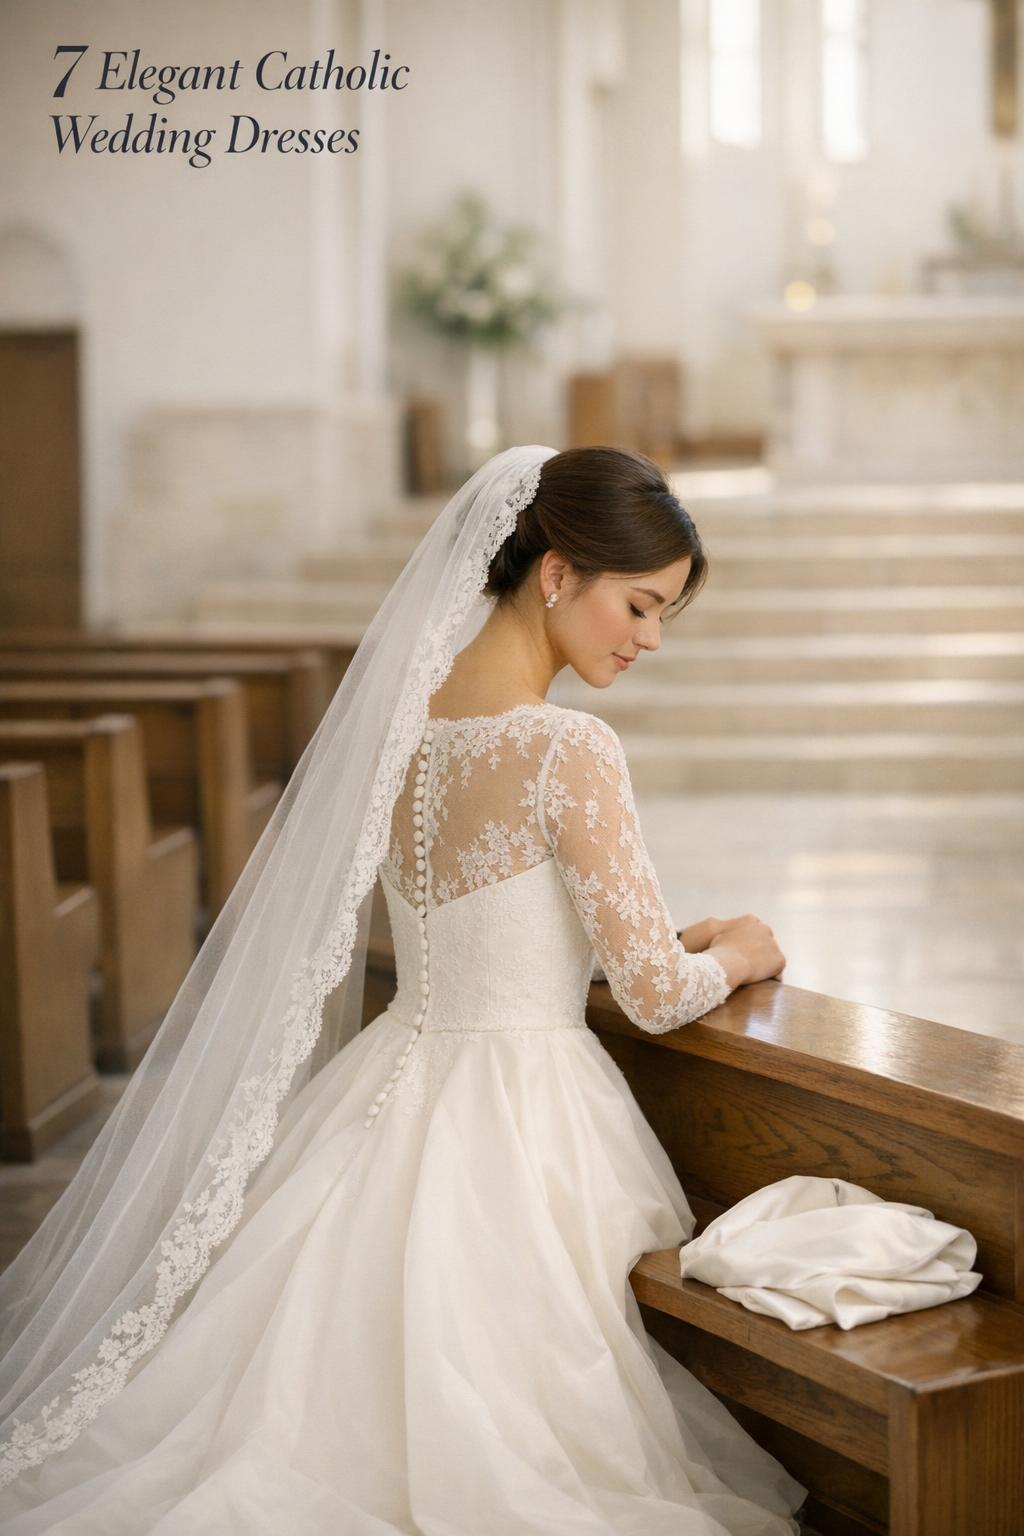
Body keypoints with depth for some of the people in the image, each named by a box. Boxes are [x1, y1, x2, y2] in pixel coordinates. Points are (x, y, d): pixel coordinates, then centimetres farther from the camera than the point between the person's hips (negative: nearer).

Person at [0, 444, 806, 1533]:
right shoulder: (569, 750, -19)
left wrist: (673, 942, 18)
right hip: (520, 1124, -7)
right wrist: (737, 955, 8)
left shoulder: (398, 709, 4)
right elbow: (656, 995, -15)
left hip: (395, 1093, 7)